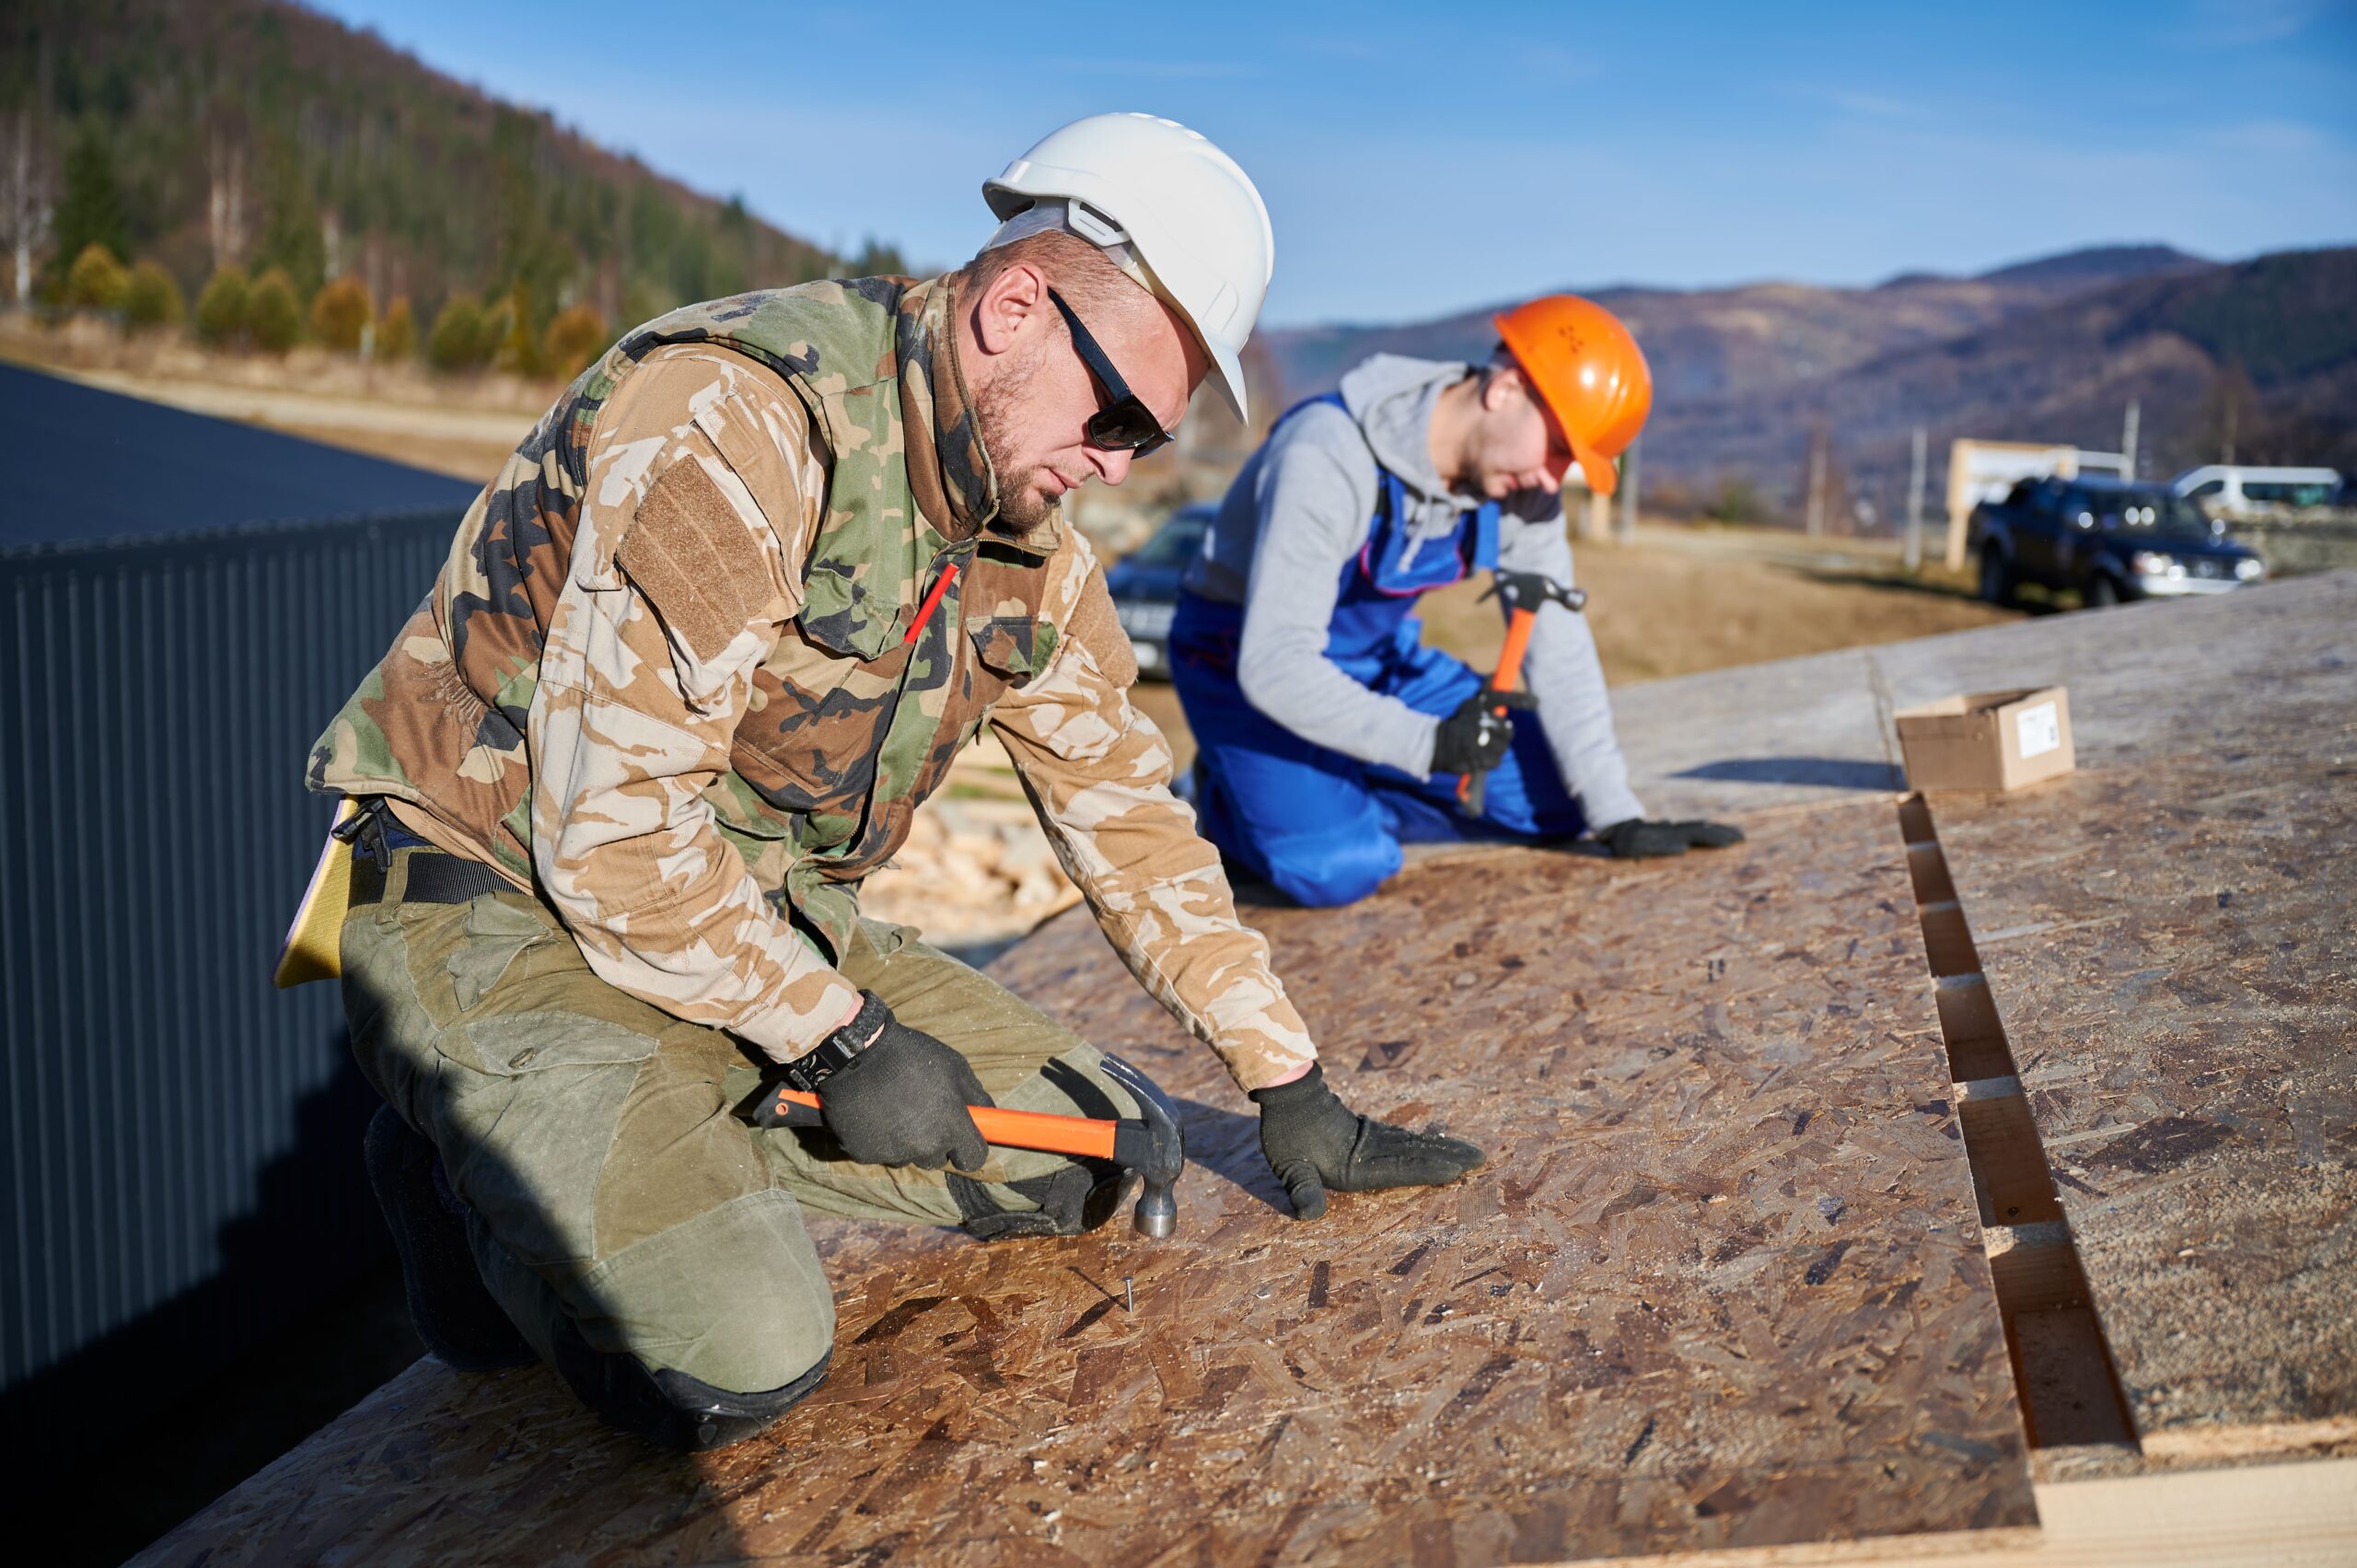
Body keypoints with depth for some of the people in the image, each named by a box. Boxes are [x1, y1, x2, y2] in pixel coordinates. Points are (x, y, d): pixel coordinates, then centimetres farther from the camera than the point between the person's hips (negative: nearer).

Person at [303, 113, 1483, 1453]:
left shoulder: (1032, 539, 3)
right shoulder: (737, 420, -25)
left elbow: (1123, 802, 10)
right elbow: (612, 833, -27)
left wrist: (1292, 1086, 9)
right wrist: (843, 1037, -18)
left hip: (769, 920, 8)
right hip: (502, 906, -8)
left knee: (1085, 1153, -1)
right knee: (738, 1367, -26)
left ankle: (664, 1163, 4)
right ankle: (484, 1177, 3)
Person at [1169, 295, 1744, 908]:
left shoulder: (1522, 487, -12)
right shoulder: (1328, 459, -34)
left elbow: (1558, 647, -5)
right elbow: (1274, 666, -37)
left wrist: (1616, 816, -8)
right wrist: (1430, 744, -42)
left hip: (1378, 659, 7)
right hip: (1244, 662, -7)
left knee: (1556, 800, -2)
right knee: (1339, 870, -30)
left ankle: (1345, 796, 4)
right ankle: (1231, 799, 1)